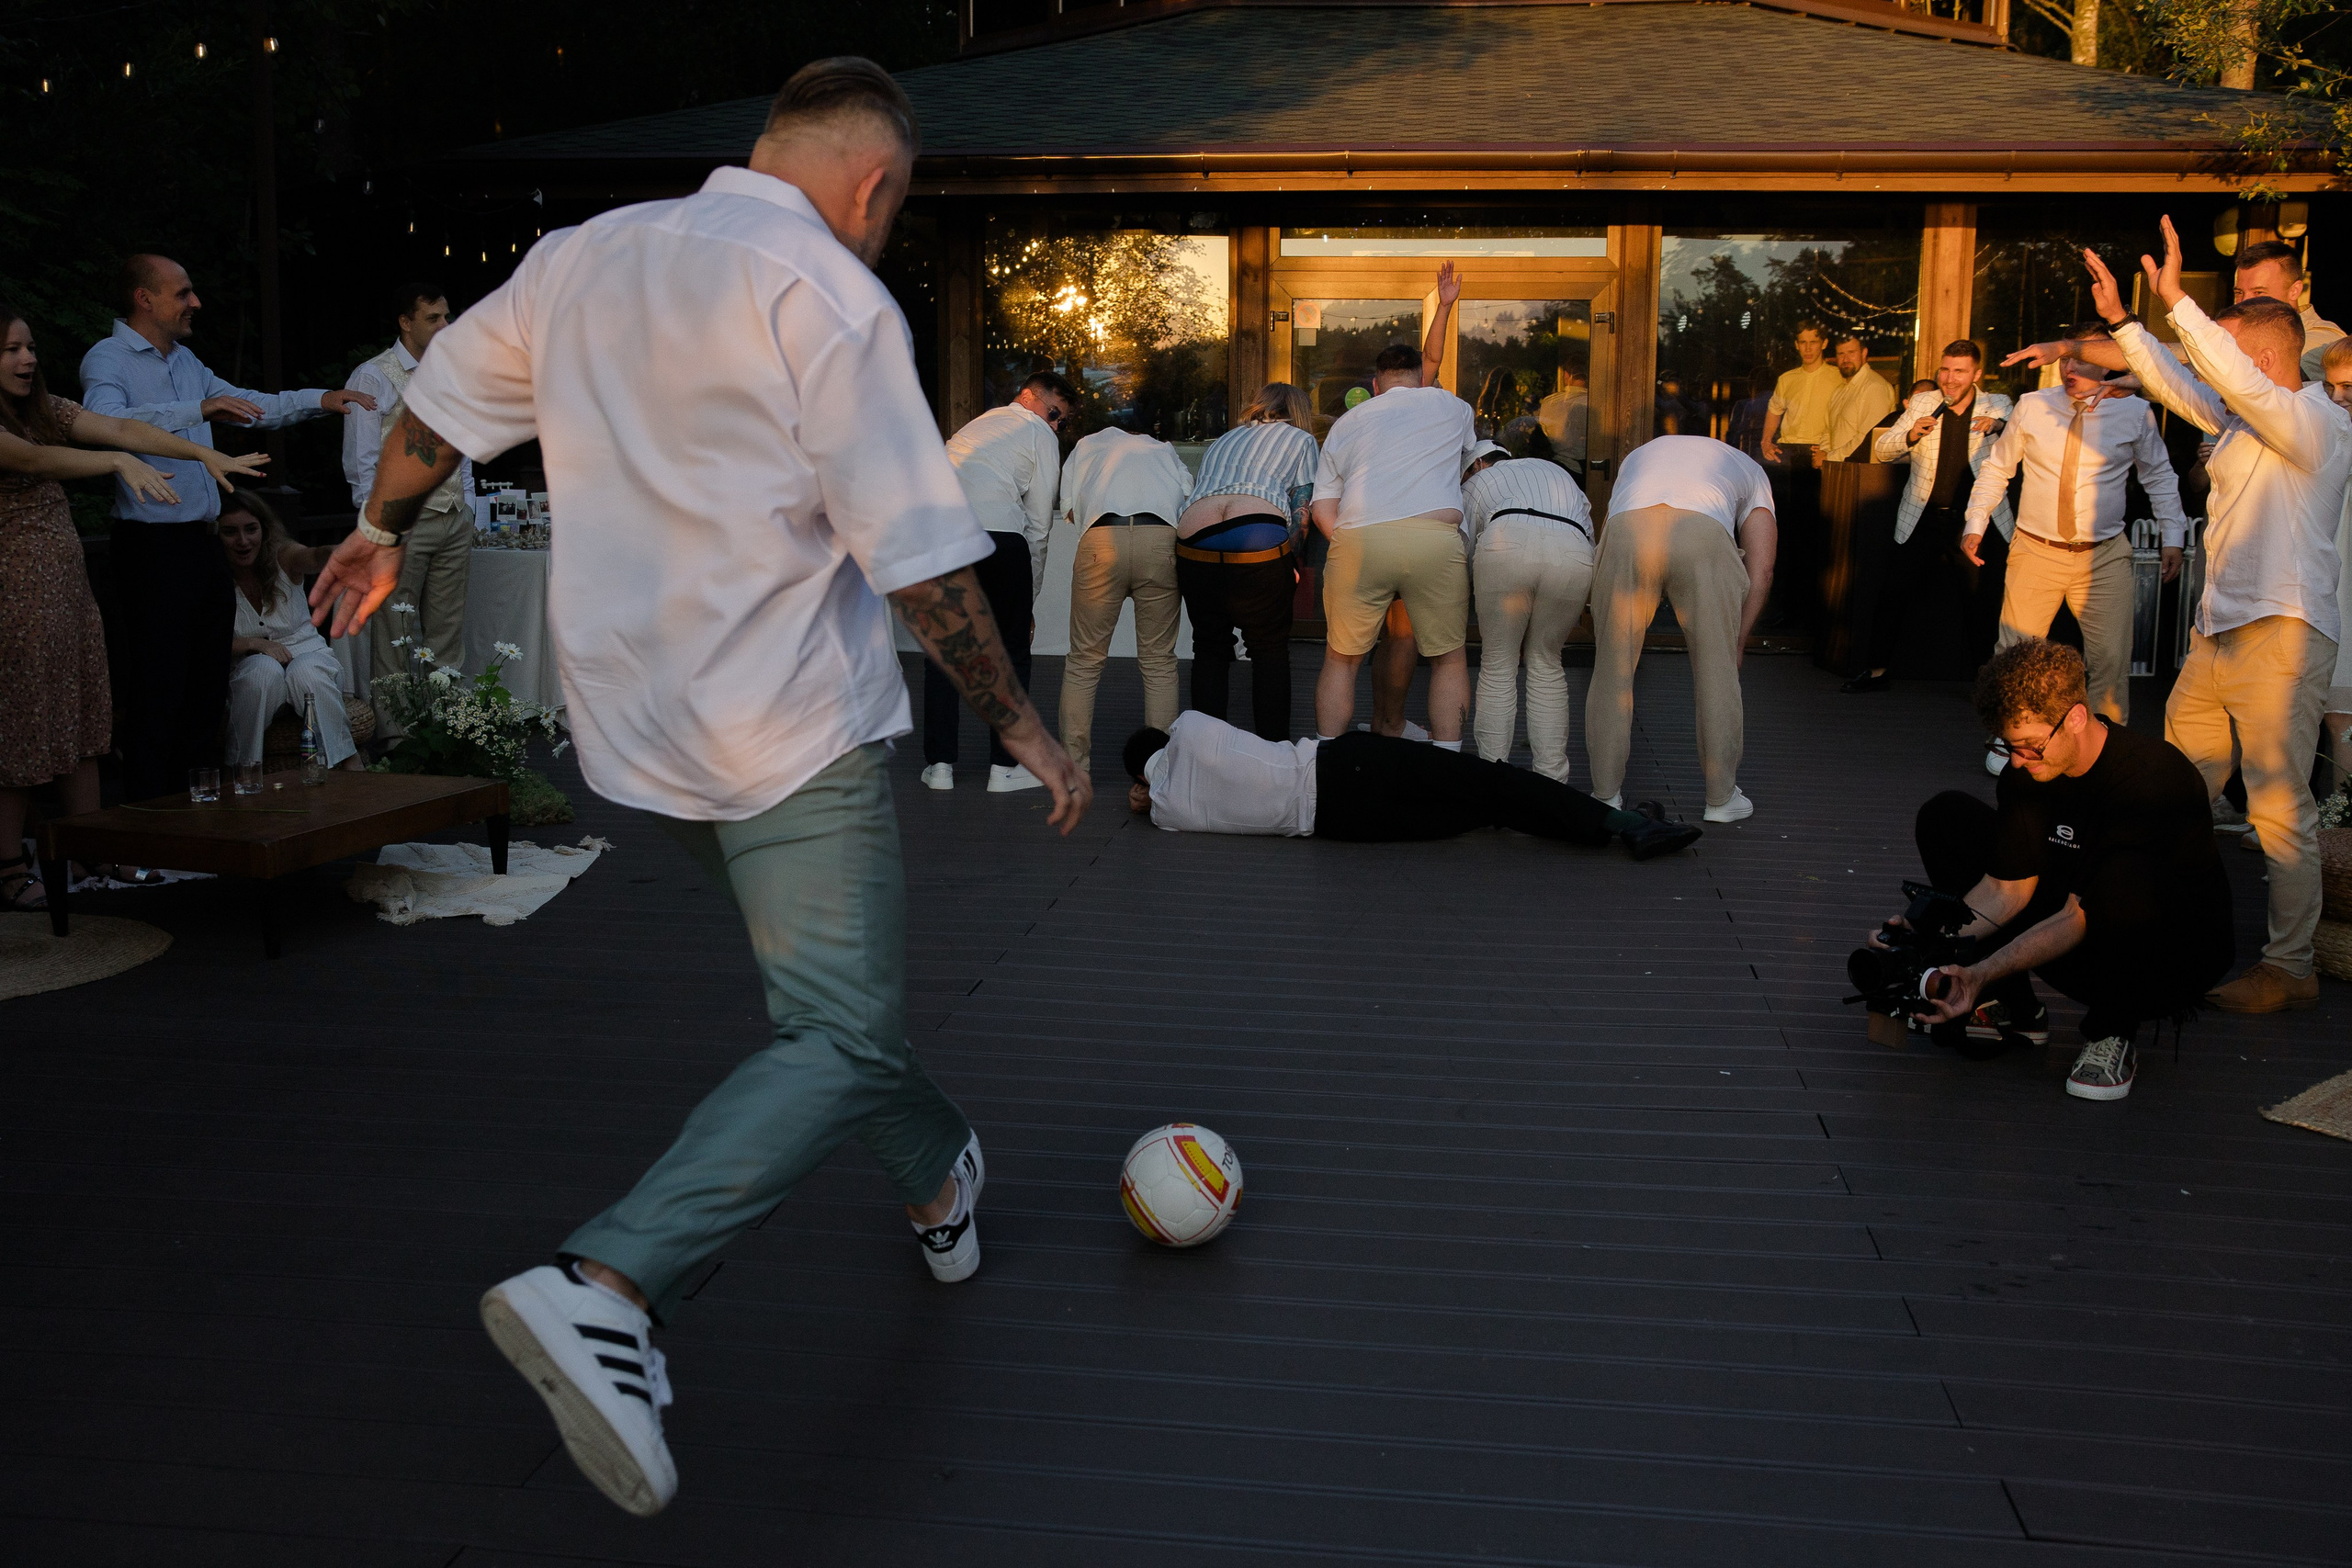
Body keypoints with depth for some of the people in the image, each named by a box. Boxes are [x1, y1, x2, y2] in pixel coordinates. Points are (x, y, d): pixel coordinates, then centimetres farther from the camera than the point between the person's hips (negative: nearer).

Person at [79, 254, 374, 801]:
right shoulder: (107, 359, -8)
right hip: (152, 547, -8)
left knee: (207, 689, 12)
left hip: (202, 545, 9)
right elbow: (105, 420, -28)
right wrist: (198, 410, -35)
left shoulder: (184, 361, 18)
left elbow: (250, 406, 29)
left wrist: (321, 399, 19)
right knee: (157, 691, -5)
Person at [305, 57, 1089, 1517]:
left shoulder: (581, 256, 9)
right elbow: (921, 557, -16)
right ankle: (607, 1288, -22)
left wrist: (382, 532, 38)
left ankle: (939, 1178, 41)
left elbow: (436, 406, 20)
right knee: (843, 1039, -6)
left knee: (840, 991, 24)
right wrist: (1025, 726, -7)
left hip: (637, 721, 8)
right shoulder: (829, 291, -12)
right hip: (793, 733, -8)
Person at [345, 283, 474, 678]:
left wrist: (468, 509, 14)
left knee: (448, 632, 9)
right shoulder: (372, 376, -4)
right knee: (395, 635, -4)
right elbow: (362, 462, -8)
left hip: (455, 521, 6)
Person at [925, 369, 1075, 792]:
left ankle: (939, 764, 12)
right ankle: (1005, 767, 8)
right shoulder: (1040, 435, 12)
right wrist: (1029, 598, 14)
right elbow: (1038, 524, 8)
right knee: (1010, 650, 7)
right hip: (999, 535, -5)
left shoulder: (974, 426, 32)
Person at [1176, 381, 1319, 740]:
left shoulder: (1220, 441, 35)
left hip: (1192, 542, 4)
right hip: (1259, 542, -4)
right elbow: (1301, 511, 12)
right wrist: (1289, 563, 23)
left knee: (1209, 648, 19)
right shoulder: (1301, 440, 22)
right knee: (1270, 649, 13)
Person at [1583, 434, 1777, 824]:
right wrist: (1737, 646, 28)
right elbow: (1760, 570, 25)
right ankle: (1721, 798, 22)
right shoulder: (1751, 471, 38)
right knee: (1717, 671, 13)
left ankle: (1606, 793, 22)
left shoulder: (1640, 454, 45)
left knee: (1612, 668, 14)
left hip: (1625, 530, 1)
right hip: (1705, 536, -1)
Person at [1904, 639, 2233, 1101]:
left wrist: (1983, 972, -38)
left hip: (2173, 959, -7)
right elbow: (2005, 889, -5)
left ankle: (2110, 1036, -13)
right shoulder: (2027, 770, -8)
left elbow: (2081, 918, -30)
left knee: (2124, 874, -42)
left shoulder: (2153, 777, -28)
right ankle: (2014, 1011, 4)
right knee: (1945, 817, -3)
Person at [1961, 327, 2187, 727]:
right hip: (2034, 553, 0)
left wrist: (2173, 537, 4)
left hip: (2104, 558, 0)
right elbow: (1996, 467, 11)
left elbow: (2159, 477, 11)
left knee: (2112, 660, -2)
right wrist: (1974, 523, 3)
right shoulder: (2032, 406, 2)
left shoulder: (2135, 412, 1)